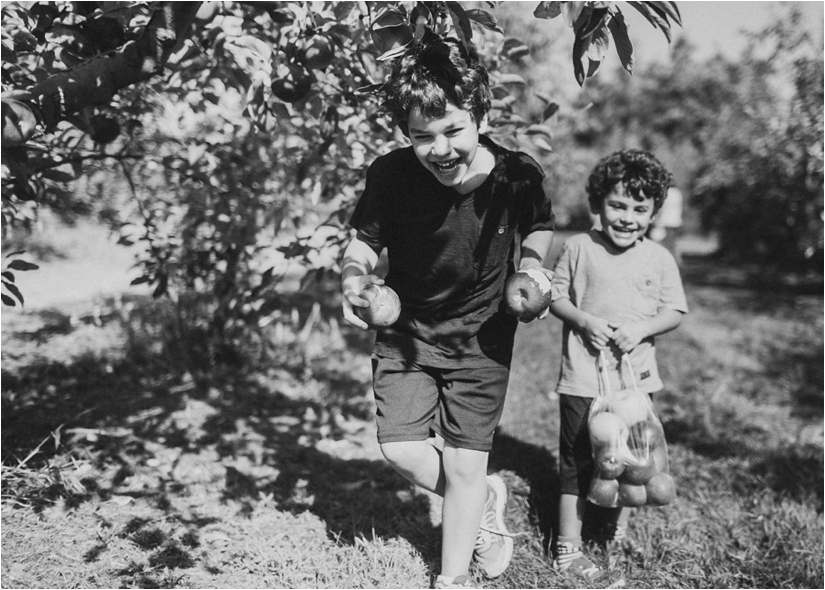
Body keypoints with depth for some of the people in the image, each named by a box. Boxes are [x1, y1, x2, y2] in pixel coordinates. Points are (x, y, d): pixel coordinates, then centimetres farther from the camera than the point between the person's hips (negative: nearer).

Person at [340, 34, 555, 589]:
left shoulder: (519, 175, -17)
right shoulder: (390, 175, -18)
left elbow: (539, 228, 5)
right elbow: (365, 242, -5)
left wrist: (530, 267, -13)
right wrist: (354, 280, -25)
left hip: (481, 337, -1)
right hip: (405, 329, 2)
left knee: (464, 467, 1)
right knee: (400, 449, -4)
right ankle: (484, 499, 27)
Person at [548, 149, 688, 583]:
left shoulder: (660, 258, 2)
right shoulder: (579, 248, -3)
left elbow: (674, 312, 3)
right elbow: (555, 298, 1)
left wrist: (642, 327, -15)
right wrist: (585, 320, -16)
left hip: (636, 378, 3)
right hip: (582, 378, -3)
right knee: (576, 462, 4)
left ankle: (620, 535, 38)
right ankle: (568, 547, 15)